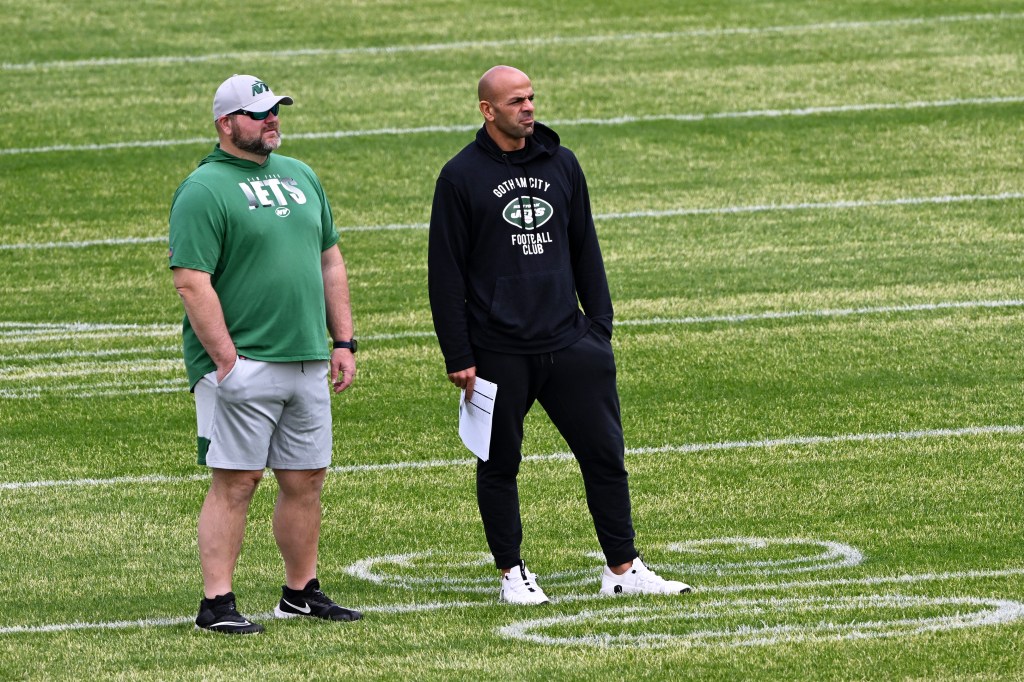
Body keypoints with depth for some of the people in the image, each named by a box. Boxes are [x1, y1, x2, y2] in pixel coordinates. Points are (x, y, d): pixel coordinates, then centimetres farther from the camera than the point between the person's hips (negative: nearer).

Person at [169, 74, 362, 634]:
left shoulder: (300, 177, 15)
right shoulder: (204, 189, -8)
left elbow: (330, 262, 22)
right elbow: (191, 282, -15)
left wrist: (343, 341, 15)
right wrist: (226, 358, -19)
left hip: (308, 362, 7)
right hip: (242, 366, -7)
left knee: (305, 480, 10)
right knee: (235, 481, -8)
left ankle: (301, 593, 21)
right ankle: (216, 603, -6)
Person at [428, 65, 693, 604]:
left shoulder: (561, 165, 10)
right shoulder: (462, 176, -2)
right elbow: (445, 273, -2)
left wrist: (599, 326, 9)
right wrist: (458, 356, -7)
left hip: (568, 341, 3)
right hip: (498, 352, -3)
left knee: (604, 453, 1)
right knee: (499, 464, 4)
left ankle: (623, 569, 7)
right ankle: (513, 573, 16)